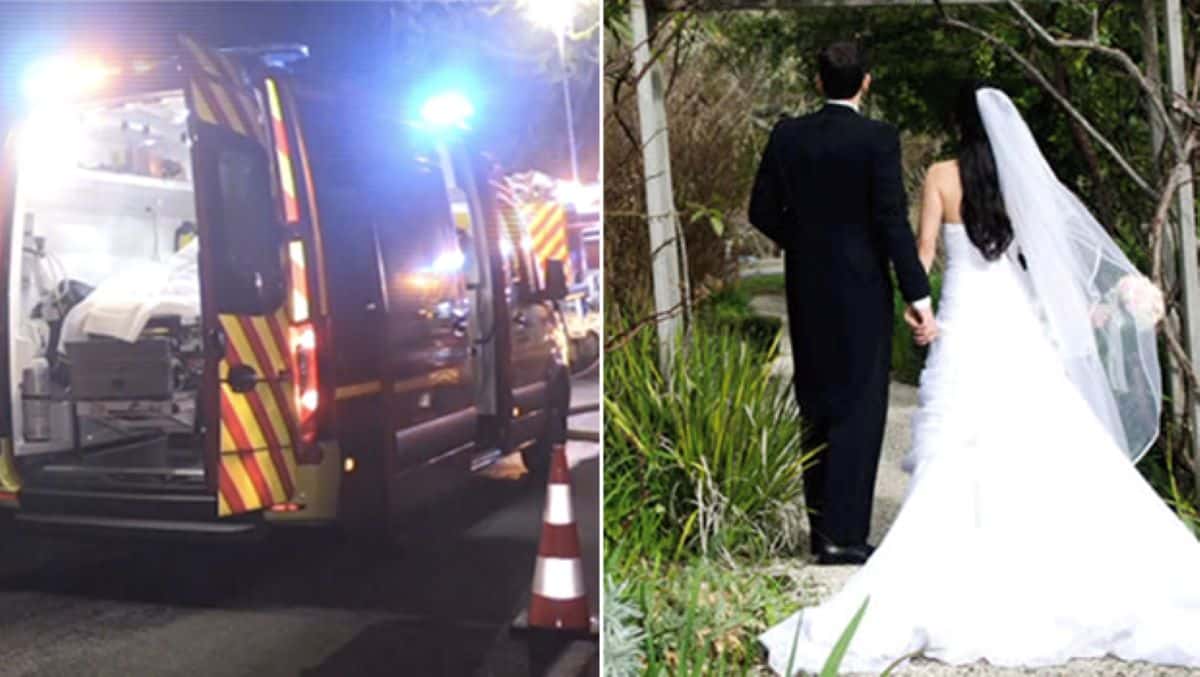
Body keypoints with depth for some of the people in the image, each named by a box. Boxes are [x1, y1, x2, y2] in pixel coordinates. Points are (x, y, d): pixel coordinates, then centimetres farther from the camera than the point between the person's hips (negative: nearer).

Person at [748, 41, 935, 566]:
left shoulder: (787, 135, 1)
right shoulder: (878, 138, -11)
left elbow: (762, 211, 3)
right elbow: (893, 221, -15)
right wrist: (919, 295, -13)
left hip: (806, 290, 5)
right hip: (861, 290, -4)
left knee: (818, 408, 14)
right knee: (859, 409, 1)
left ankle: (820, 528, 20)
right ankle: (842, 533, -2)